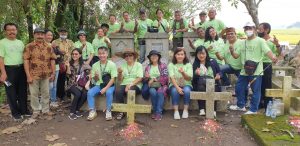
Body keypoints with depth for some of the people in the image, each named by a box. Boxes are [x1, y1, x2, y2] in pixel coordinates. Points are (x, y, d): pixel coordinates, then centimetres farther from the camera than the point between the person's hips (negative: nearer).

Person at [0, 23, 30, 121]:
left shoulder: (20, 42, 12)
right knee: (11, 92, 4)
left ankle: (24, 110, 23)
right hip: (9, 69, -5)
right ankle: (15, 113, 14)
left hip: (21, 68, 5)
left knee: (23, 91, 11)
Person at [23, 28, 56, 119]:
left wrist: (53, 73, 2)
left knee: (46, 93, 12)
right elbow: (26, 61, -8)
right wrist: (28, 76, -13)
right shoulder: (29, 47, -4)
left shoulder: (49, 47, 5)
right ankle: (36, 111, 22)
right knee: (34, 93, 8)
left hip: (46, 75, 3)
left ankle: (45, 110, 25)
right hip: (34, 75, -2)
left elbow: (52, 60, 7)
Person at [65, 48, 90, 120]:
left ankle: (76, 110, -10)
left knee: (85, 94, -29)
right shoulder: (70, 63, 5)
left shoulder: (83, 64, 6)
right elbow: (69, 75, -3)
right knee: (78, 94, -31)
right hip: (72, 84, -1)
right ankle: (72, 112, -16)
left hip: (81, 84, 1)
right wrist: (68, 67, -17)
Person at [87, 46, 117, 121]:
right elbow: (95, 80, 9)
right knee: (89, 92, -22)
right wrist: (96, 77, -15)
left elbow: (113, 79, -11)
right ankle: (92, 111, -7)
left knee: (109, 92, -34)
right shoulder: (95, 65, 3)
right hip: (99, 85, 3)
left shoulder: (112, 64, -8)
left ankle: (108, 111, -16)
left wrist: (105, 88, -22)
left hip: (109, 85, -3)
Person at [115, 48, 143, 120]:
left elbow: (139, 78, -5)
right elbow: (120, 80, 10)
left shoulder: (138, 65, 6)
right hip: (124, 84, 3)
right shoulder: (123, 65, 15)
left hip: (135, 85, -2)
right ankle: (121, 111, -16)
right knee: (118, 92, -30)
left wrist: (130, 84, -20)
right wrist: (120, 73, -11)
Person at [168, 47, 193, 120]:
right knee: (174, 91, -33)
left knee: (187, 90, -32)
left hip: (186, 85, 1)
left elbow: (189, 78, -10)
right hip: (174, 85, 0)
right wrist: (178, 87, -27)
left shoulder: (188, 65, 2)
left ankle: (186, 110, -18)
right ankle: (176, 111, -24)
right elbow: (172, 78, -12)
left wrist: (183, 73, -31)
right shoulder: (171, 65, 1)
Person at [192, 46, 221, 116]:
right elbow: (194, 78, 5)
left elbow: (220, 72, 15)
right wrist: (196, 74, -18)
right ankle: (202, 110, -30)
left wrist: (219, 76, -9)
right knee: (201, 88, -35)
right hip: (200, 84, 0)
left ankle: (213, 110, -25)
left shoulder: (213, 62, 11)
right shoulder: (195, 64, 11)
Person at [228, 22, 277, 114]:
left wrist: (273, 58, -39)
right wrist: (232, 51, -8)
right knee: (239, 88, 14)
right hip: (244, 71, 7)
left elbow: (267, 51, -19)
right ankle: (240, 105, 32)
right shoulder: (243, 43, 15)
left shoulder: (260, 41, -5)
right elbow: (236, 56, 14)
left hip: (256, 71, -6)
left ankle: (253, 110, 13)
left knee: (256, 91, 1)